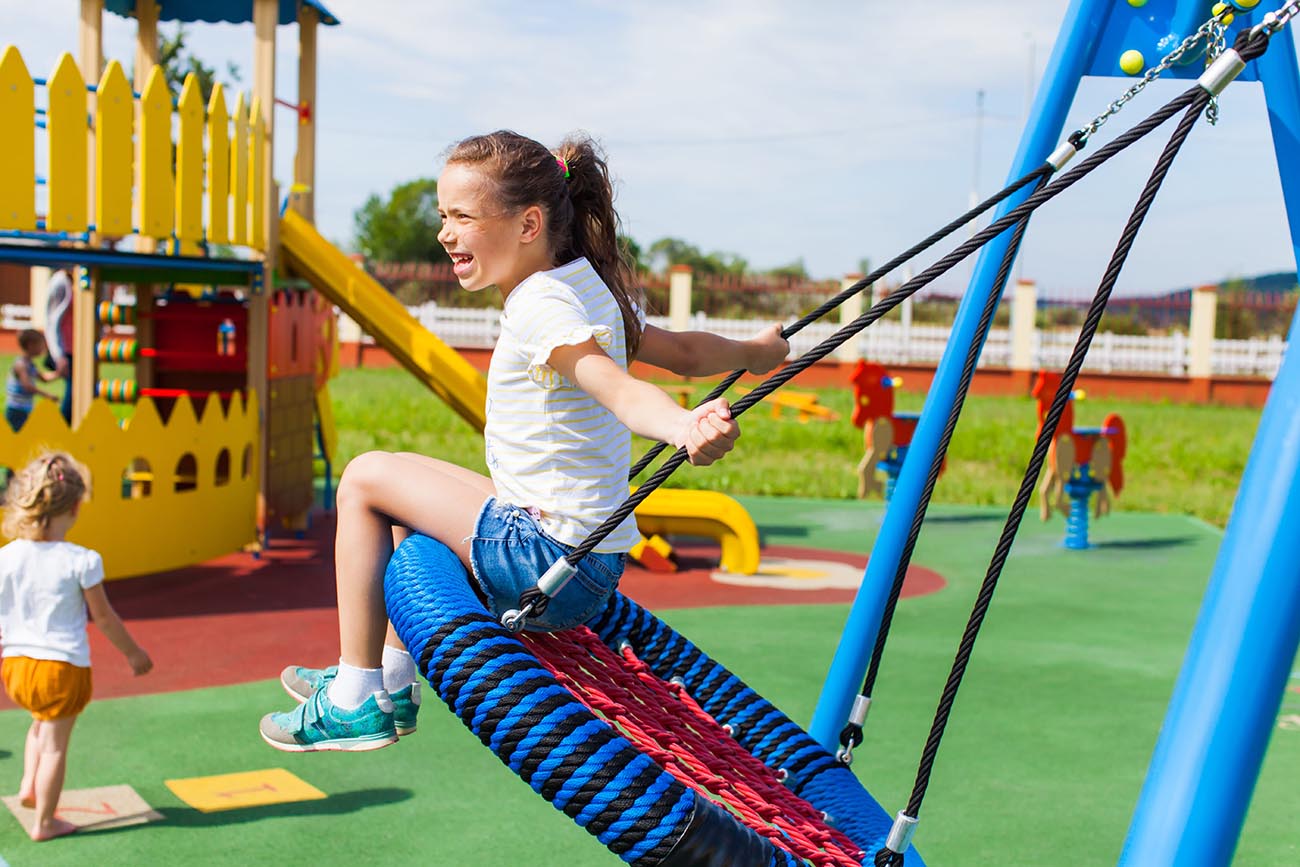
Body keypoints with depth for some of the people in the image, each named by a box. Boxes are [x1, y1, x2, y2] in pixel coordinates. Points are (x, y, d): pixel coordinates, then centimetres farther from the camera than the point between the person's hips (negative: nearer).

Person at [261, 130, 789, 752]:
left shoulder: (542, 305, -19)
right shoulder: (590, 288, 10)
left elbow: (617, 388, -35)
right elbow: (685, 352, 19)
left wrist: (687, 426, -55)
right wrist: (758, 350, 38)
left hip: (550, 563, -10)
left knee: (366, 478, -2)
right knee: (411, 488, 28)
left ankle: (354, 701, 1)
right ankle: (395, 682, 34)